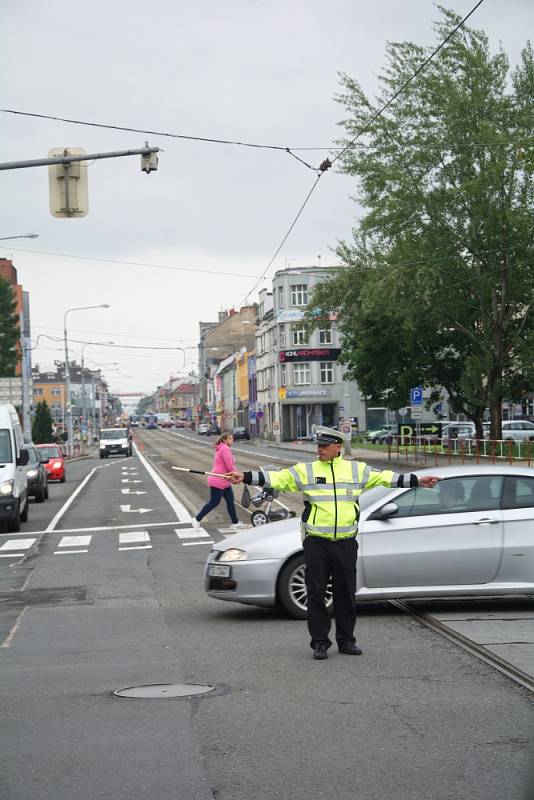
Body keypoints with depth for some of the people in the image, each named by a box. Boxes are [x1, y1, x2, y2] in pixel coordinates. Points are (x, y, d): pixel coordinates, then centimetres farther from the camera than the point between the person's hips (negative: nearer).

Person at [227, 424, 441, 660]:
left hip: (346, 543, 1)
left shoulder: (357, 470, 8)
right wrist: (245, 477, -13)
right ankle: (320, 642, 9)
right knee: (316, 593, 0)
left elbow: (385, 478, 11)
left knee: (346, 593, 8)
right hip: (316, 543, -1)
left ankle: (346, 640, 21)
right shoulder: (305, 471, 3)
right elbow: (277, 478, -3)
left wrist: (417, 481, 9)